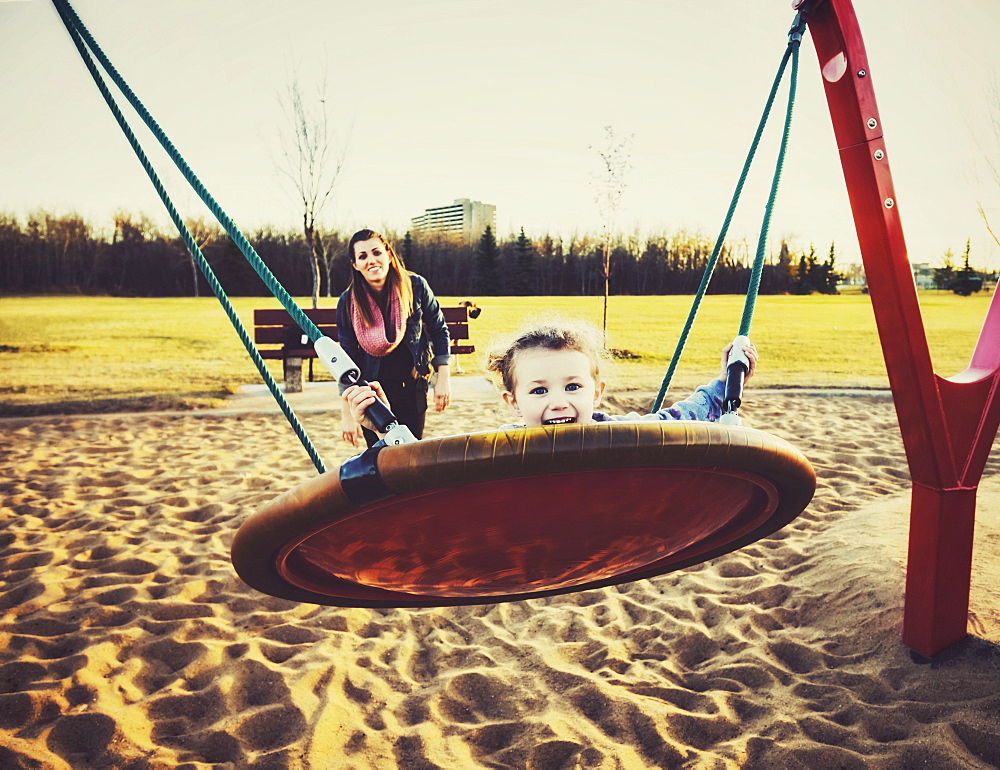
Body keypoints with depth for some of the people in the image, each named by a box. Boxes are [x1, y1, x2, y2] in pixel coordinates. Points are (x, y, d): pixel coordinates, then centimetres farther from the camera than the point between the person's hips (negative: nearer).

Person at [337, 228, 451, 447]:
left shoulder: (415, 286, -10)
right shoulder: (348, 303, -10)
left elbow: (439, 331, 1)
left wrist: (443, 378, -4)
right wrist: (347, 413, -7)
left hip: (412, 389, 1)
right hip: (371, 393, 0)